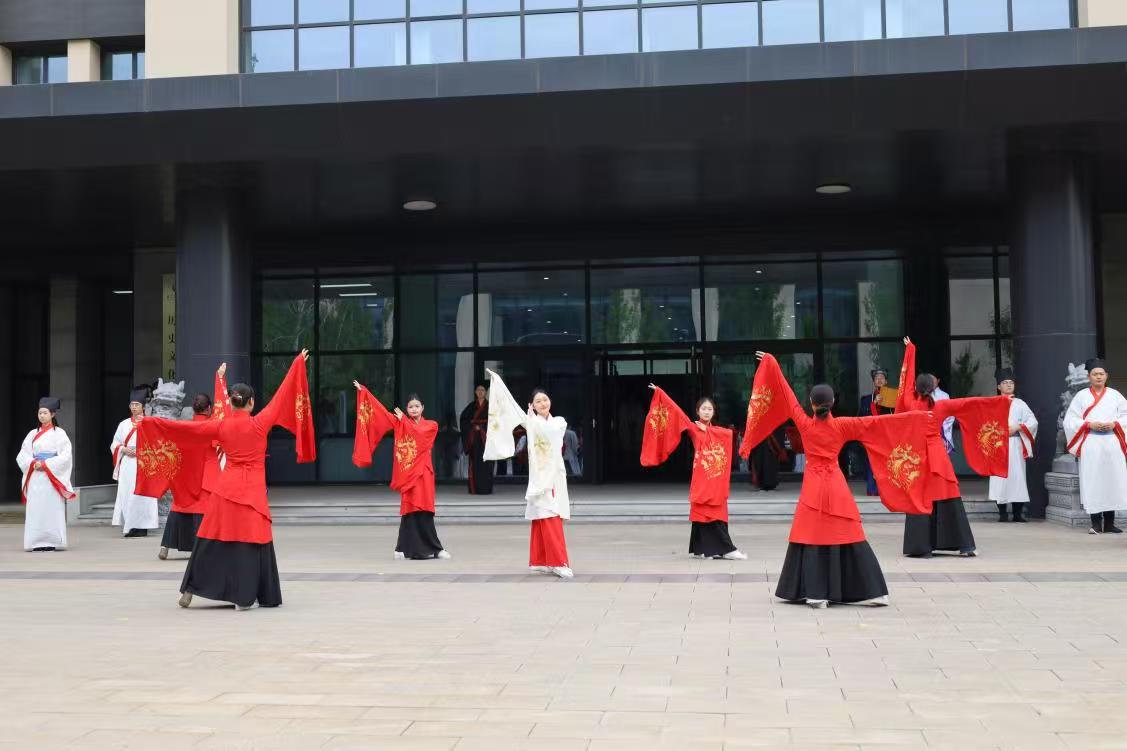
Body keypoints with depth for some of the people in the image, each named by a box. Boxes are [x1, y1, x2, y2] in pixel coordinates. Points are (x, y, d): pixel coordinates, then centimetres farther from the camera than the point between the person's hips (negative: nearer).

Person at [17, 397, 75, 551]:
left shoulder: (59, 433, 2)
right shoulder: (33, 434, 14)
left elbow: (65, 455, -7)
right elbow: (22, 455, 10)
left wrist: (46, 464, -13)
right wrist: (33, 463, -10)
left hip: (52, 475, -4)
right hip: (35, 475, 4)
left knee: (52, 507, -7)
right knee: (35, 508, -1)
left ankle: (51, 542, -5)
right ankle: (37, 543, 1)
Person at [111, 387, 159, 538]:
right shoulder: (124, 424, 14)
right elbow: (114, 445, 14)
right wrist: (124, 449, -6)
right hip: (127, 464, 4)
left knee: (140, 494, -7)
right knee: (126, 494, -2)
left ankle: (141, 527, -4)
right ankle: (128, 527, 2)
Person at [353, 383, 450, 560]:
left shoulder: (431, 426, 7)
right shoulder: (400, 423, 9)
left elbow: (418, 434, -13)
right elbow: (382, 410, 5)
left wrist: (404, 420, -4)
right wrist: (363, 390, 2)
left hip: (423, 472, 0)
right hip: (407, 472, 0)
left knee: (424, 510, -3)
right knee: (411, 509, -5)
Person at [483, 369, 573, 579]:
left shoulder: (559, 422, 8)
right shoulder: (530, 422, 8)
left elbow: (548, 431, -14)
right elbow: (511, 403, 3)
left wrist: (533, 419, -2)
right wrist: (496, 380, 1)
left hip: (554, 476, 1)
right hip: (538, 476, -1)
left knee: (549, 520, 0)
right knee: (546, 520, -9)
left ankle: (541, 562, 8)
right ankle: (558, 563, -10)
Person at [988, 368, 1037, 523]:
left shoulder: (1020, 404, 13)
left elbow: (1033, 422, 4)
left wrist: (1017, 427, -10)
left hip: (1015, 444, 1)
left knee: (1017, 476, -4)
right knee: (1000, 477, -5)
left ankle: (1017, 513, 0)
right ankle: (1002, 513, -1)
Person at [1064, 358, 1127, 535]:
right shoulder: (1081, 396, 7)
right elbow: (1070, 419, 2)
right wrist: (1089, 424, -11)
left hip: (1112, 444, 2)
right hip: (1090, 445, -2)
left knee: (1112, 481, -1)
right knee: (1092, 482, -6)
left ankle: (1109, 522, 6)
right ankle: (1096, 523, -2)